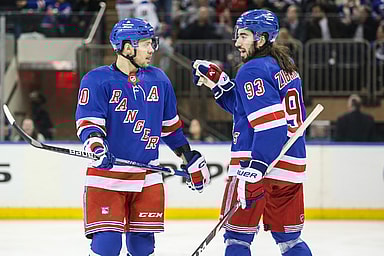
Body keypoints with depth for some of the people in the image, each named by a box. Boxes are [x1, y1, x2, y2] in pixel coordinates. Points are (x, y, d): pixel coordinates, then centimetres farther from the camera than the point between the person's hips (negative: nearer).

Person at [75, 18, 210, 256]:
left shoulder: (158, 80, 11)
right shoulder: (97, 80, -5)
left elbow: (170, 125, 20)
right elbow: (87, 122, -11)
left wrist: (191, 158, 21)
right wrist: (97, 147, -31)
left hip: (147, 176, 5)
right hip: (107, 174, -5)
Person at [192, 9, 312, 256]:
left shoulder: (253, 71, -12)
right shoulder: (286, 65, 15)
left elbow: (270, 124, -23)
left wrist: (254, 170, -28)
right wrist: (219, 83, 16)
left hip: (259, 163, -9)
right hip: (291, 167, 9)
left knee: (237, 236, -1)